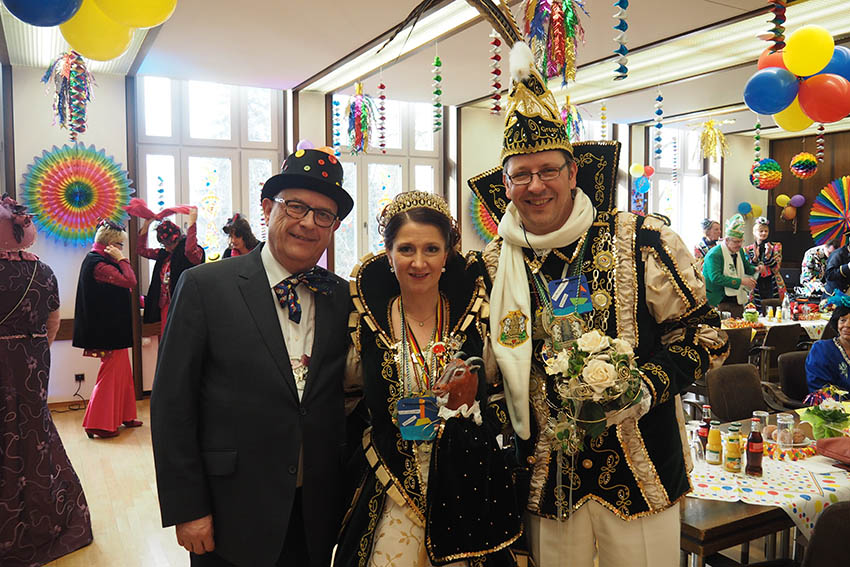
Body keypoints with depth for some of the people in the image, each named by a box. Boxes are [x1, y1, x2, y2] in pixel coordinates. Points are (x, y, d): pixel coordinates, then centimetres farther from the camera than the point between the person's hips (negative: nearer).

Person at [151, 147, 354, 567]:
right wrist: (186, 509, -9)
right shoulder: (204, 287, -9)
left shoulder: (343, 297, 0)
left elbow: (346, 402, 6)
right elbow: (172, 405, -8)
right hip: (233, 518, -3)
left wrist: (346, 497, 4)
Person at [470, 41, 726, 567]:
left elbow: (702, 331, -3)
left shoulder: (642, 241, -8)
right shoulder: (495, 263, 2)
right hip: (545, 481, 2)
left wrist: (644, 388, -17)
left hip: (638, 477, -2)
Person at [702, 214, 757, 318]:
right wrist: (741, 281, -25)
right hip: (718, 301, -7)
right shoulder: (714, 254, -15)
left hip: (736, 300, 7)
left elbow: (747, 268, 25)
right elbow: (715, 278, -26)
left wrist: (756, 269, 1)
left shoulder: (739, 252, 11)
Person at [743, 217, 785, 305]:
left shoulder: (776, 246, 5)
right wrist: (755, 257, -15)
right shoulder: (748, 249, 6)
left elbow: (776, 269, -5)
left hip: (774, 287, 0)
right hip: (756, 289, 0)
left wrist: (768, 255, -19)